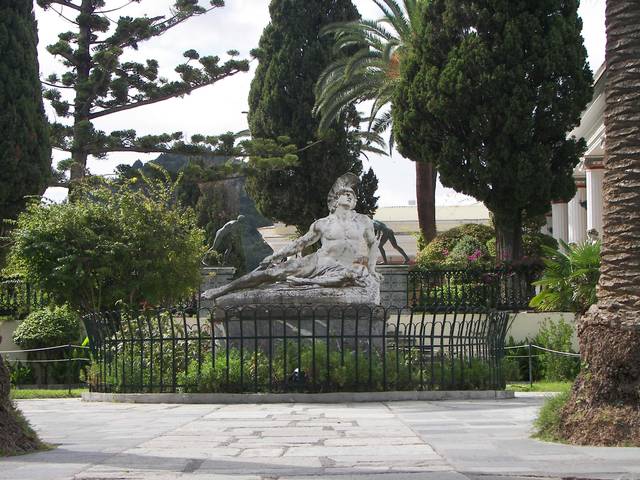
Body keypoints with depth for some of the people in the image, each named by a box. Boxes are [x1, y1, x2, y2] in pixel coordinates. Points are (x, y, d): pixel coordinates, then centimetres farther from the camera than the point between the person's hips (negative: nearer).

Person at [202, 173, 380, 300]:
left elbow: (373, 244, 23)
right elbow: (300, 243, 17)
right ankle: (222, 290, -3)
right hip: (314, 262, 2)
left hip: (336, 269, -1)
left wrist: (371, 268, 14)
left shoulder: (364, 221, 10)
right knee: (271, 271, -11)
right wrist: (275, 256, 12)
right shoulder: (322, 224, 9)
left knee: (358, 275, -39)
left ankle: (307, 283, -32)